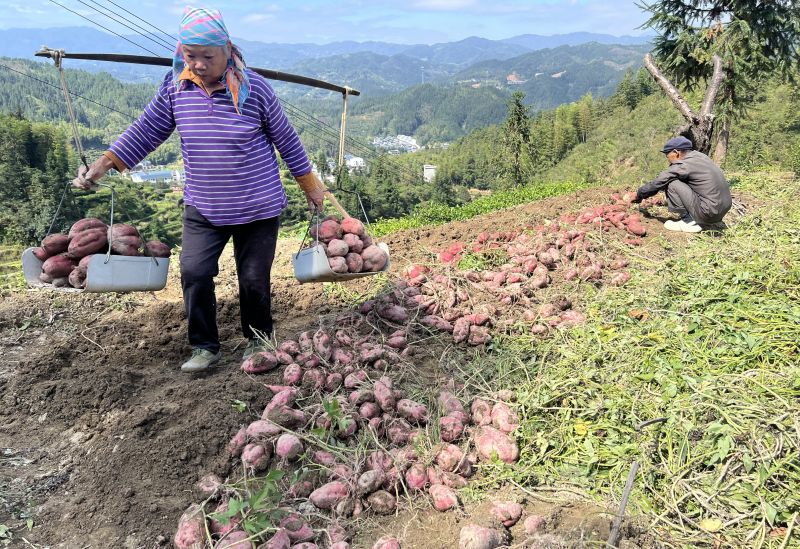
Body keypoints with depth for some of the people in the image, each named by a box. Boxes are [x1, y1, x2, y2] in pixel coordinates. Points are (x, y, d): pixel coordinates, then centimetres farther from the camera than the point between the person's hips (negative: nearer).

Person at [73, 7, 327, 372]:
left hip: (257, 208, -3)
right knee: (194, 274, -3)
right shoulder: (175, 87, -3)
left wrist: (310, 184, 6)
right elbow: (146, 131, 4)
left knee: (254, 279, 6)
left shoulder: (254, 88, -12)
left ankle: (258, 341, 30)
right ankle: (205, 347, 18)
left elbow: (285, 139, -2)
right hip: (201, 209, 3)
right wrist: (103, 164, -5)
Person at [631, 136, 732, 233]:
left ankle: (689, 222, -4)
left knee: (671, 184, -9)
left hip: (709, 214, -9)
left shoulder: (683, 166, -15)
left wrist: (639, 195, 8)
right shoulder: (698, 156, 12)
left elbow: (658, 183, -8)